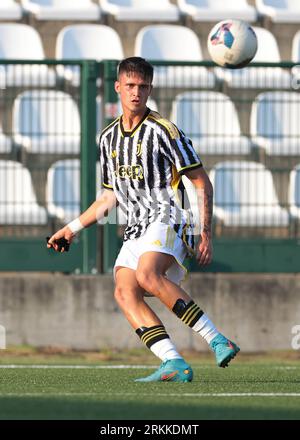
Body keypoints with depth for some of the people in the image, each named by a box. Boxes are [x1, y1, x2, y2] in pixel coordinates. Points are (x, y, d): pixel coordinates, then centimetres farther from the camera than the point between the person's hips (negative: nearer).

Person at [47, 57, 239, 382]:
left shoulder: (163, 131, -3)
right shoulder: (108, 138, 17)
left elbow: (202, 184, -2)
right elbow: (110, 196, 28)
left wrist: (206, 234, -8)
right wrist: (72, 228, 27)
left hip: (167, 218, -6)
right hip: (136, 229, 6)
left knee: (147, 274, -33)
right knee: (124, 291, -18)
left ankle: (216, 340, -33)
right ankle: (175, 365, -27)